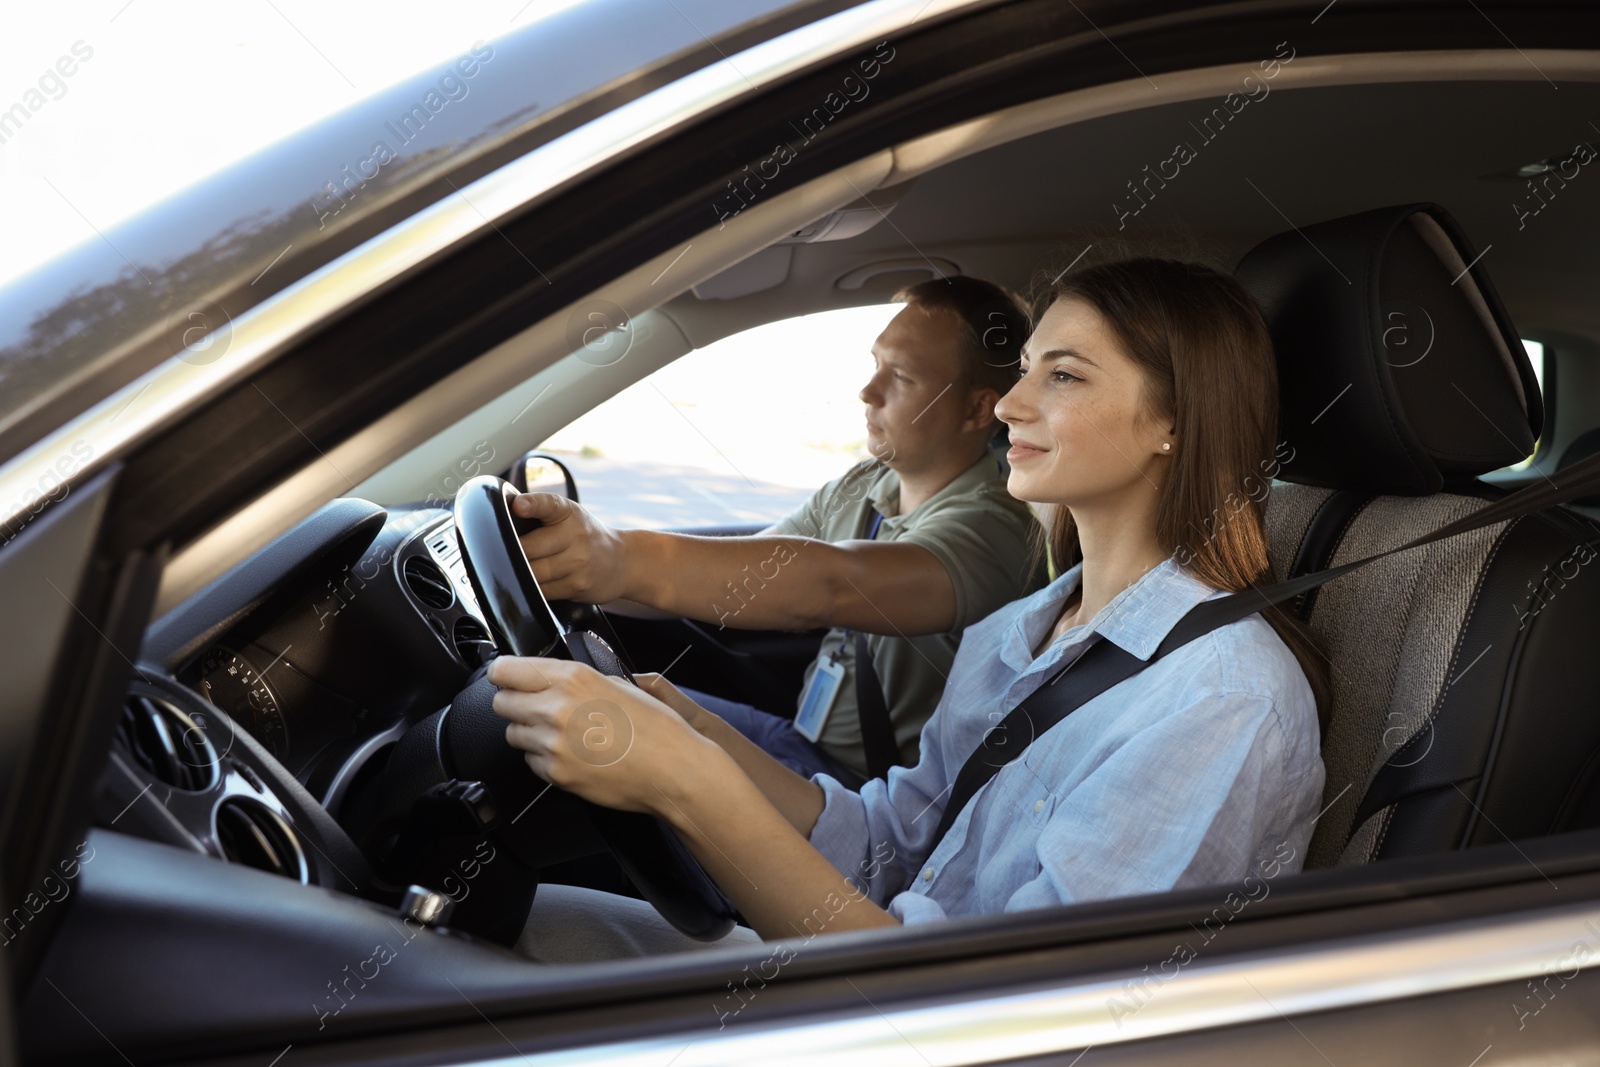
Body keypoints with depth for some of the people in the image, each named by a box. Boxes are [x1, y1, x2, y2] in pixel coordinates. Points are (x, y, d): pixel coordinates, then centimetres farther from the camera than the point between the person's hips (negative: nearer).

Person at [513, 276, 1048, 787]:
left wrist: (630, 561, -53)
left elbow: (834, 584, -41)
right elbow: (733, 573, 2)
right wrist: (562, 565, -13)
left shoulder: (988, 525, -23)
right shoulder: (859, 488, 6)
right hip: (802, 737, 8)